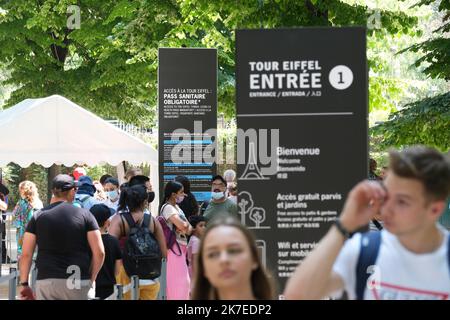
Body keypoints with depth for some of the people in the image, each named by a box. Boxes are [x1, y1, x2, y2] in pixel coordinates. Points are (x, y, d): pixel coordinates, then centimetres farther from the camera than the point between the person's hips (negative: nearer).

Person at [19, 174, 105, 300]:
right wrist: (91, 280, 9)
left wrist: (24, 284, 8)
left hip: (46, 281, 0)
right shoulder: (85, 215, 3)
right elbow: (99, 252, -3)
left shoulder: (38, 216, 5)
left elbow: (26, 254, 1)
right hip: (78, 283, 0)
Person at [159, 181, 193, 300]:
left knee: (184, 280, 13)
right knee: (178, 281, -8)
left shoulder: (176, 207, 15)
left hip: (181, 247, 9)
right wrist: (186, 224, -4)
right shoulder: (168, 208, -14)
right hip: (173, 248, -9)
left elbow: (189, 229, 15)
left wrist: (186, 227, -8)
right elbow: (182, 225, -26)